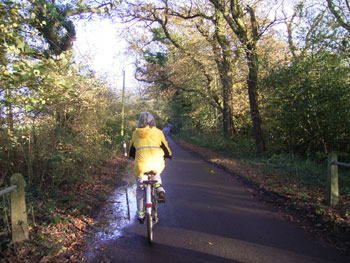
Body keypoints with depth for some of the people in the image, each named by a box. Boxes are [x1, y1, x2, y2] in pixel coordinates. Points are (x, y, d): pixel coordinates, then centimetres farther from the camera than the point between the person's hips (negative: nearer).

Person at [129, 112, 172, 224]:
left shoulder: (135, 133, 10)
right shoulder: (158, 132, 6)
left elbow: (131, 150, 19)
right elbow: (165, 147, 14)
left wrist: (132, 157, 40)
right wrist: (168, 155, 34)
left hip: (141, 165, 0)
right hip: (157, 165, 0)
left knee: (140, 189, 21)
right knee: (156, 175, 36)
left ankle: (140, 213, 26)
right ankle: (160, 190, 11)